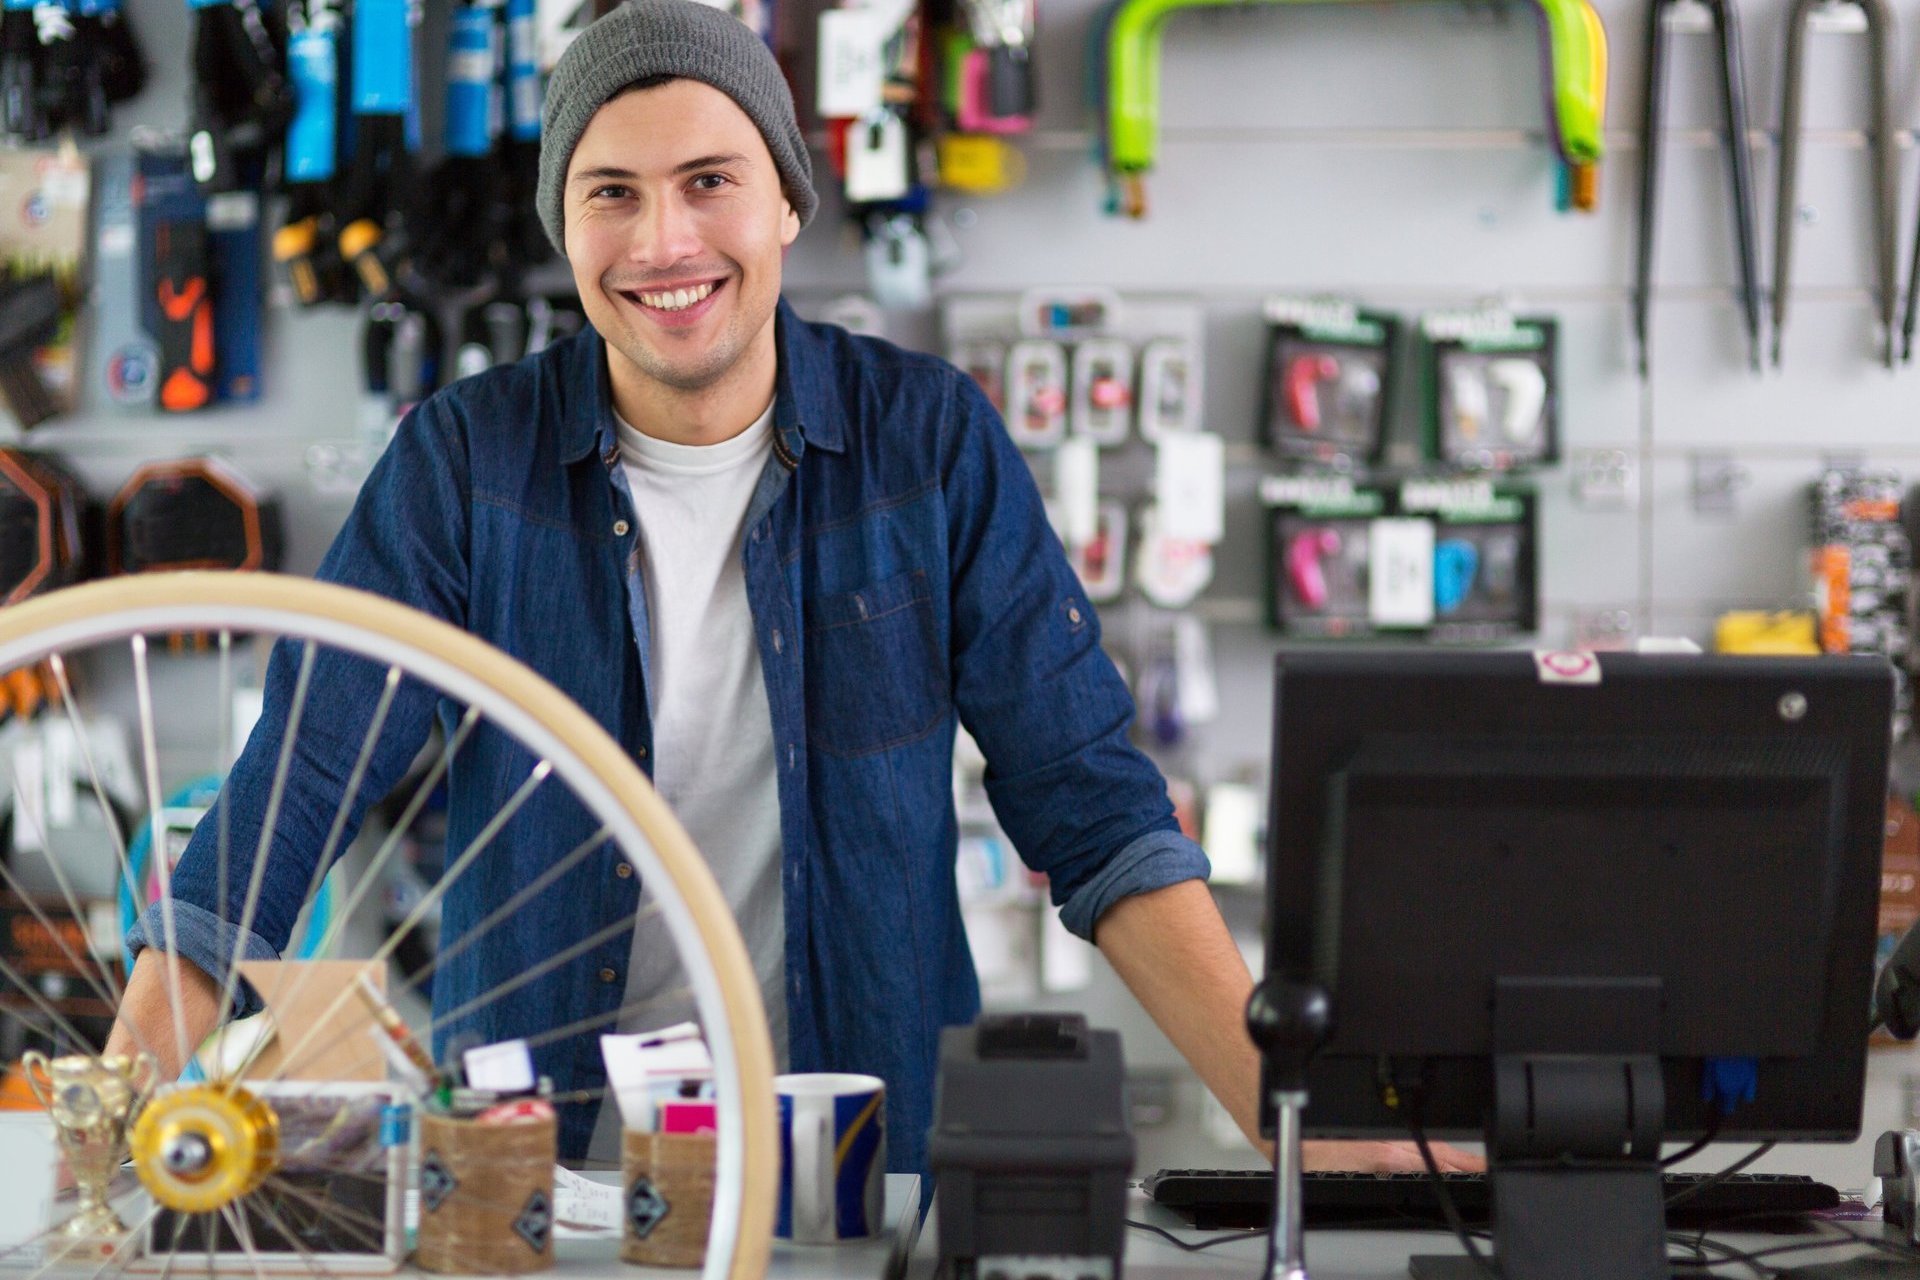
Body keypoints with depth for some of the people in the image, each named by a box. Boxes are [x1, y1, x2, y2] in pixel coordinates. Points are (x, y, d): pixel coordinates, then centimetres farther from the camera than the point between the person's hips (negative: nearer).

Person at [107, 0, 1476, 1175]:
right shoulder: (465, 461, -3)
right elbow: (285, 799, -7)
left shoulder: (935, 442, -1)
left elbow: (1093, 809, -2)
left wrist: (1295, 1120, -12)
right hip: (540, 1170, 0)